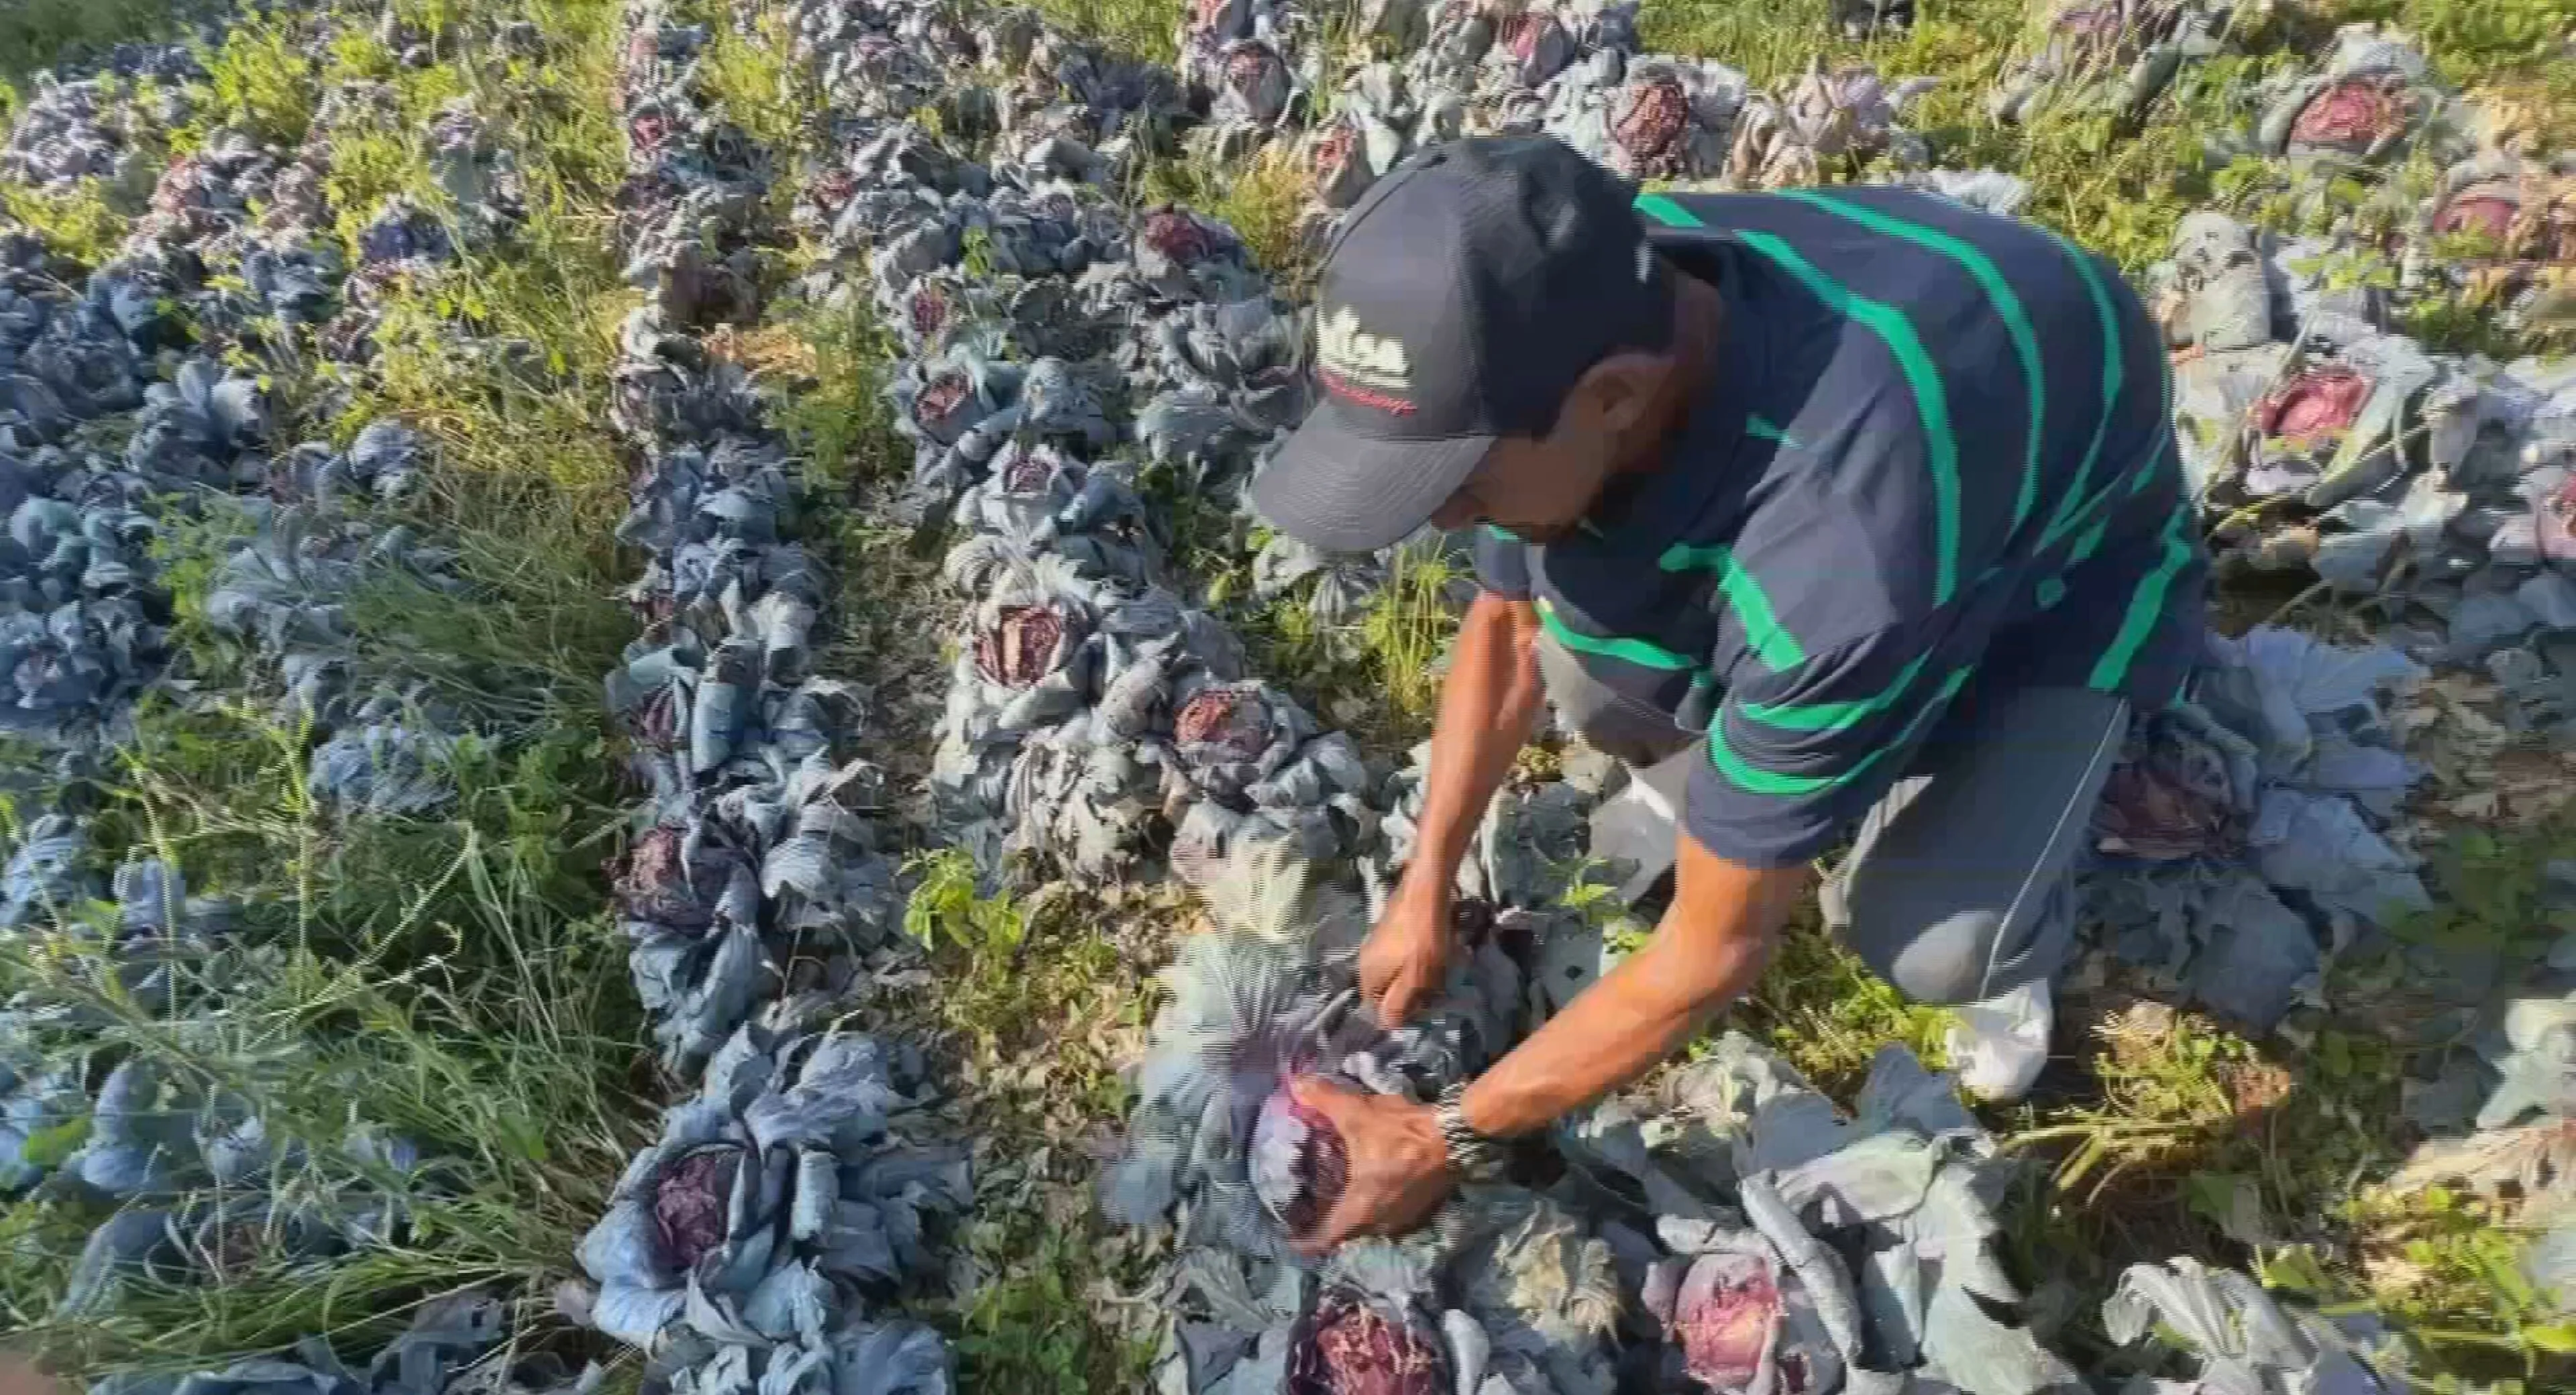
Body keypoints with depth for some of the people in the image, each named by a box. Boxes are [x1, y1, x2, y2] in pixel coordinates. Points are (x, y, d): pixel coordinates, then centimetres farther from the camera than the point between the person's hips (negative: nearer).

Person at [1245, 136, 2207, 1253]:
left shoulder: (1842, 550, -46)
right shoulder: (1577, 317, -26)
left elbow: (1716, 949, -32)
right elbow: (1505, 624, -7)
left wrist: (1454, 1138, -21)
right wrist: (1424, 895, -3)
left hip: (2066, 567, -5)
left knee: (1934, 945, -27)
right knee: (1593, 684, -20)